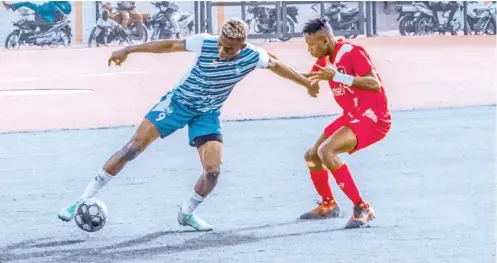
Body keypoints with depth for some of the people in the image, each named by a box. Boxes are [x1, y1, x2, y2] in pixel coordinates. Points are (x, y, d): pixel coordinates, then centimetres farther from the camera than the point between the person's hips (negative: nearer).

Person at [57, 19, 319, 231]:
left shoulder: (253, 56, -18)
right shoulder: (204, 43, -24)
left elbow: (276, 65, 3)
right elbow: (169, 45, -13)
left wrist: (306, 82, 16)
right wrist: (128, 50, -13)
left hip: (208, 114, 2)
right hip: (178, 101, -2)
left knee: (213, 170, -12)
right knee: (134, 146, -14)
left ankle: (187, 213, 17)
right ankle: (86, 198, -10)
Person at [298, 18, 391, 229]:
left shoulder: (351, 53, -20)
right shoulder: (325, 58, 5)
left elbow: (375, 84, -29)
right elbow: (310, 80, 22)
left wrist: (336, 76, -35)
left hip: (372, 118, -10)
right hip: (351, 116, 10)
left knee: (326, 151, -28)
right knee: (312, 156, 16)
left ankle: (362, 208, -23)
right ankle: (328, 205, 39)